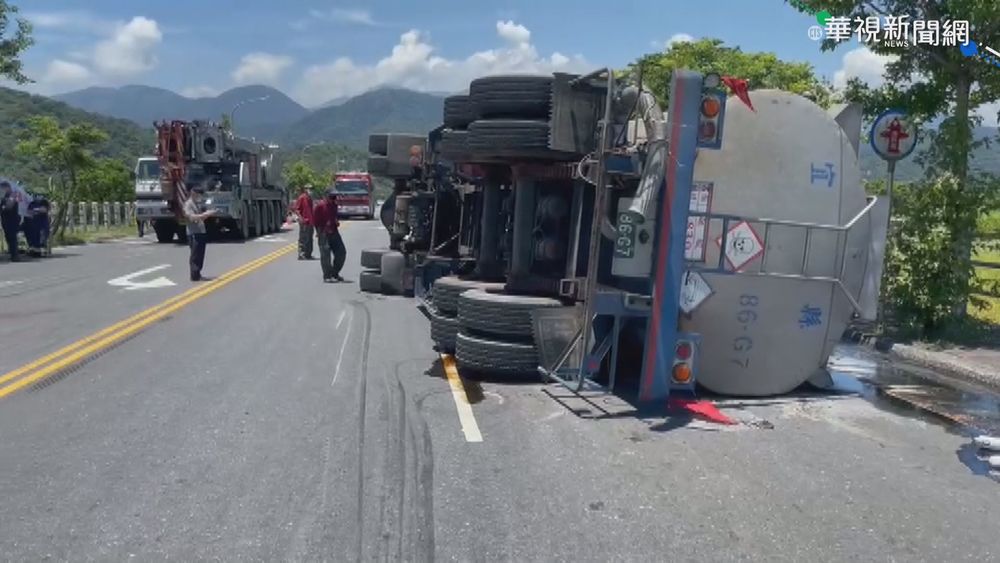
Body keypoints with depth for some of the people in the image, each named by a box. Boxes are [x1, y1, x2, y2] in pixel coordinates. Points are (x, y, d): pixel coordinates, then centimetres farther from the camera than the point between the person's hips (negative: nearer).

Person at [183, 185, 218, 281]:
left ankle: (197, 274, 20)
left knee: (200, 255, 12)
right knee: (195, 255, -7)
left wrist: (209, 214, 5)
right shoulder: (188, 204, -9)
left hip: (202, 232, 8)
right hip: (193, 233, -8)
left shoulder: (199, 203, 18)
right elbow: (192, 217, -22)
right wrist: (206, 214, -28)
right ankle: (194, 276, -6)